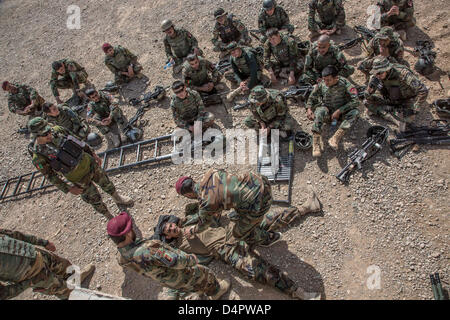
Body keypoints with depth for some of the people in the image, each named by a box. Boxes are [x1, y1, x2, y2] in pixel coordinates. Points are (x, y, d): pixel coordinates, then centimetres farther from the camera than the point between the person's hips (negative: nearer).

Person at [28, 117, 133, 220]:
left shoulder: (56, 130, -14)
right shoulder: (39, 157, -24)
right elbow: (50, 176, -12)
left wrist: (93, 154, 9)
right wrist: (68, 189, -11)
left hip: (88, 162, 4)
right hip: (80, 178, -4)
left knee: (105, 182, 25)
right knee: (95, 200, 14)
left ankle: (117, 198, 56)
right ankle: (111, 219, 41)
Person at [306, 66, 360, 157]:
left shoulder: (344, 83, -18)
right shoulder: (321, 85, -11)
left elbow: (355, 101, -23)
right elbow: (312, 98, 6)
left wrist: (339, 111, -26)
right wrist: (309, 109, -14)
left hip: (342, 111, 0)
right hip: (327, 111, 0)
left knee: (355, 112, -29)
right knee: (319, 111, -33)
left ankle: (336, 138, -37)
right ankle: (316, 142, -40)